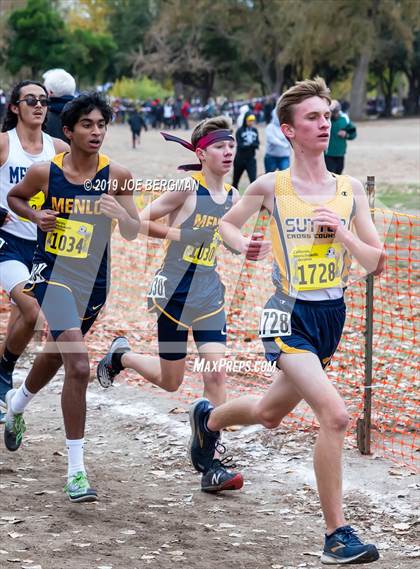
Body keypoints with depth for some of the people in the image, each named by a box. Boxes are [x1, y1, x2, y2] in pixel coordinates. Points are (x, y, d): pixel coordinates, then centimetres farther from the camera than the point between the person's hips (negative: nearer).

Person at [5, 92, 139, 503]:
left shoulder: (117, 176, -6)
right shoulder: (45, 172, -10)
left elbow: (133, 234, -3)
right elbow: (14, 197, 10)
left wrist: (120, 213, -25)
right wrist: (36, 216, -10)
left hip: (93, 281, 4)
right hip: (54, 275, -4)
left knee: (57, 354, 26)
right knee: (78, 367, -19)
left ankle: (17, 403, 59)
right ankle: (76, 470, -13)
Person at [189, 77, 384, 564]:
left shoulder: (350, 189, 3)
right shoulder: (271, 186, -5)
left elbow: (376, 263, 3)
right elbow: (226, 224, 13)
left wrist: (342, 233, -13)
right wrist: (246, 247, -7)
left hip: (333, 315, 5)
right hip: (290, 316, -5)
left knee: (269, 414, 24)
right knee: (334, 414, -23)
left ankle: (208, 418, 57)